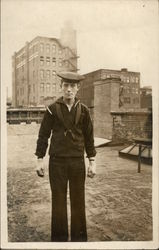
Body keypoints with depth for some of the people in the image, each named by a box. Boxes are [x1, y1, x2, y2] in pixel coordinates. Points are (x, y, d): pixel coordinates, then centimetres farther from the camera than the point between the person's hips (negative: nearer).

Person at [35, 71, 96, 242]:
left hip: (77, 162, 1)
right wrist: (40, 159, -2)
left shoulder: (83, 110, 2)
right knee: (58, 201, 9)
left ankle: (79, 237, 27)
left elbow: (89, 138, 6)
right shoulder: (52, 109, -1)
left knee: (78, 201, 9)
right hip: (57, 162, -1)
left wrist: (92, 162, 3)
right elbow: (43, 135, 2)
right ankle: (59, 236, 26)